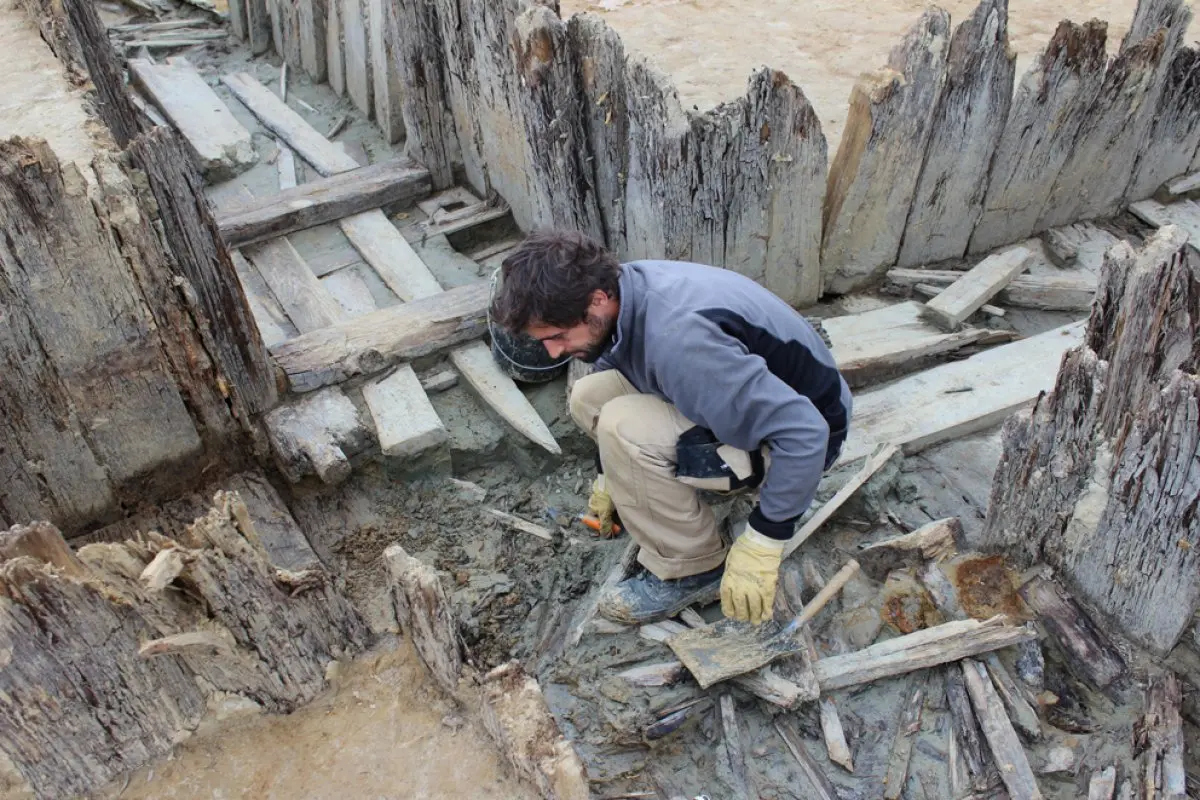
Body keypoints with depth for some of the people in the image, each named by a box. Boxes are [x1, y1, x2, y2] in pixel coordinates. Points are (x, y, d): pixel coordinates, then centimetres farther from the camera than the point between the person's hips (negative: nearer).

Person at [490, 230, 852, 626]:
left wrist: (761, 542, -27)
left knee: (626, 429, -27)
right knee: (588, 396, 0)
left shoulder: (678, 338, -37)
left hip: (798, 431, -8)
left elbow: (805, 433, -36)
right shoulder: (620, 289, -10)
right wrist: (606, 478, 21)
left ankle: (694, 571, -8)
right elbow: (611, 364, 11)